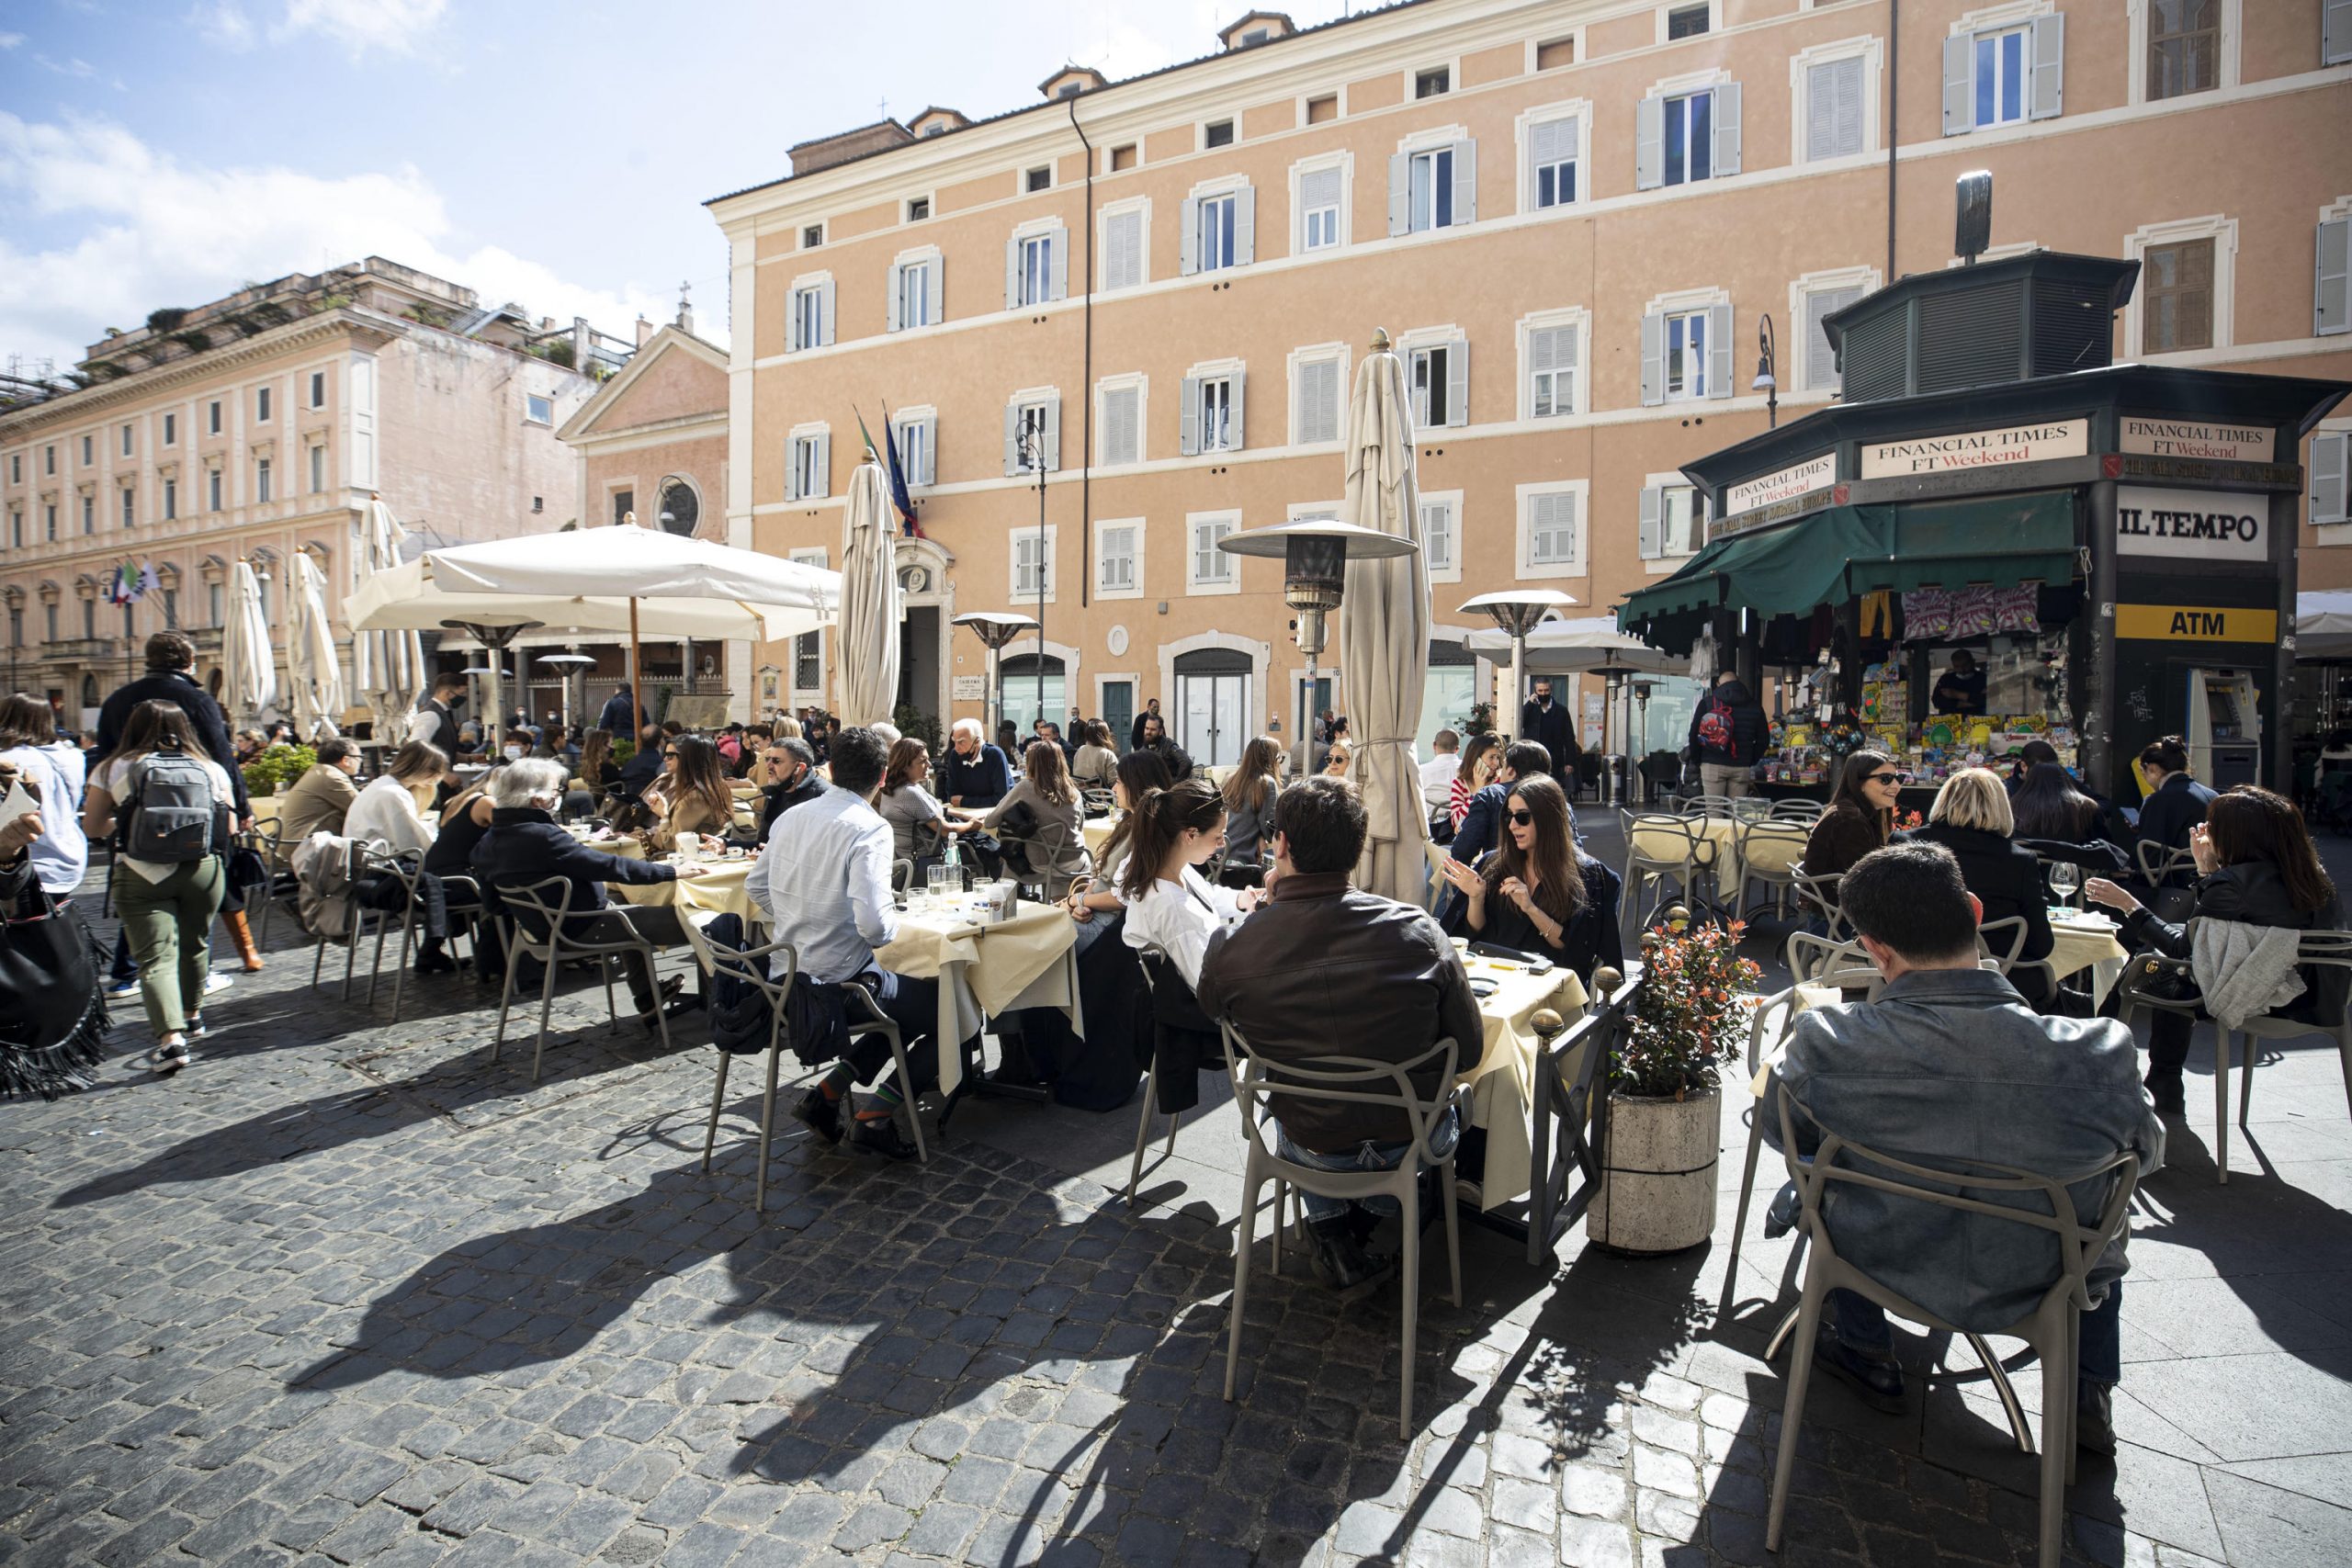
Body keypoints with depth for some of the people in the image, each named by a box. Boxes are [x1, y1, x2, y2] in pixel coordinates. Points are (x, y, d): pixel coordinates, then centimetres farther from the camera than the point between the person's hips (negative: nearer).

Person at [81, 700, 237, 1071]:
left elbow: (91, 827, 5)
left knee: (155, 956, -3)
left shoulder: (113, 769, 0)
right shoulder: (211, 770, 3)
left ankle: (171, 1036, -18)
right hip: (202, 870, 2)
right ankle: (192, 1017, 37)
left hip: (141, 874, -2)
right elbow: (228, 827, 7)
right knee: (194, 944, 21)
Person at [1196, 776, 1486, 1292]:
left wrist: (1269, 910, -1)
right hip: (1418, 1142, 1)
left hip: (1314, 1151, 0)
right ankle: (1388, 1205, 43)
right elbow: (1468, 1052, -9)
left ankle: (1331, 1232, 29)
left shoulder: (1229, 948, -22)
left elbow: (1213, 1011, 3)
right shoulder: (1419, 930, -21)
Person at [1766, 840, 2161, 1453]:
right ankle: (2090, 1392, 35)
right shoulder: (2100, 1052, -26)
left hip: (1884, 1265, -1)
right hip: (2032, 1289, 2)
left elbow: (1780, 1127, -8)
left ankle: (1864, 1352, 42)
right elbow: (2146, 1151, -3)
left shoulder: (1827, 1041, -30)